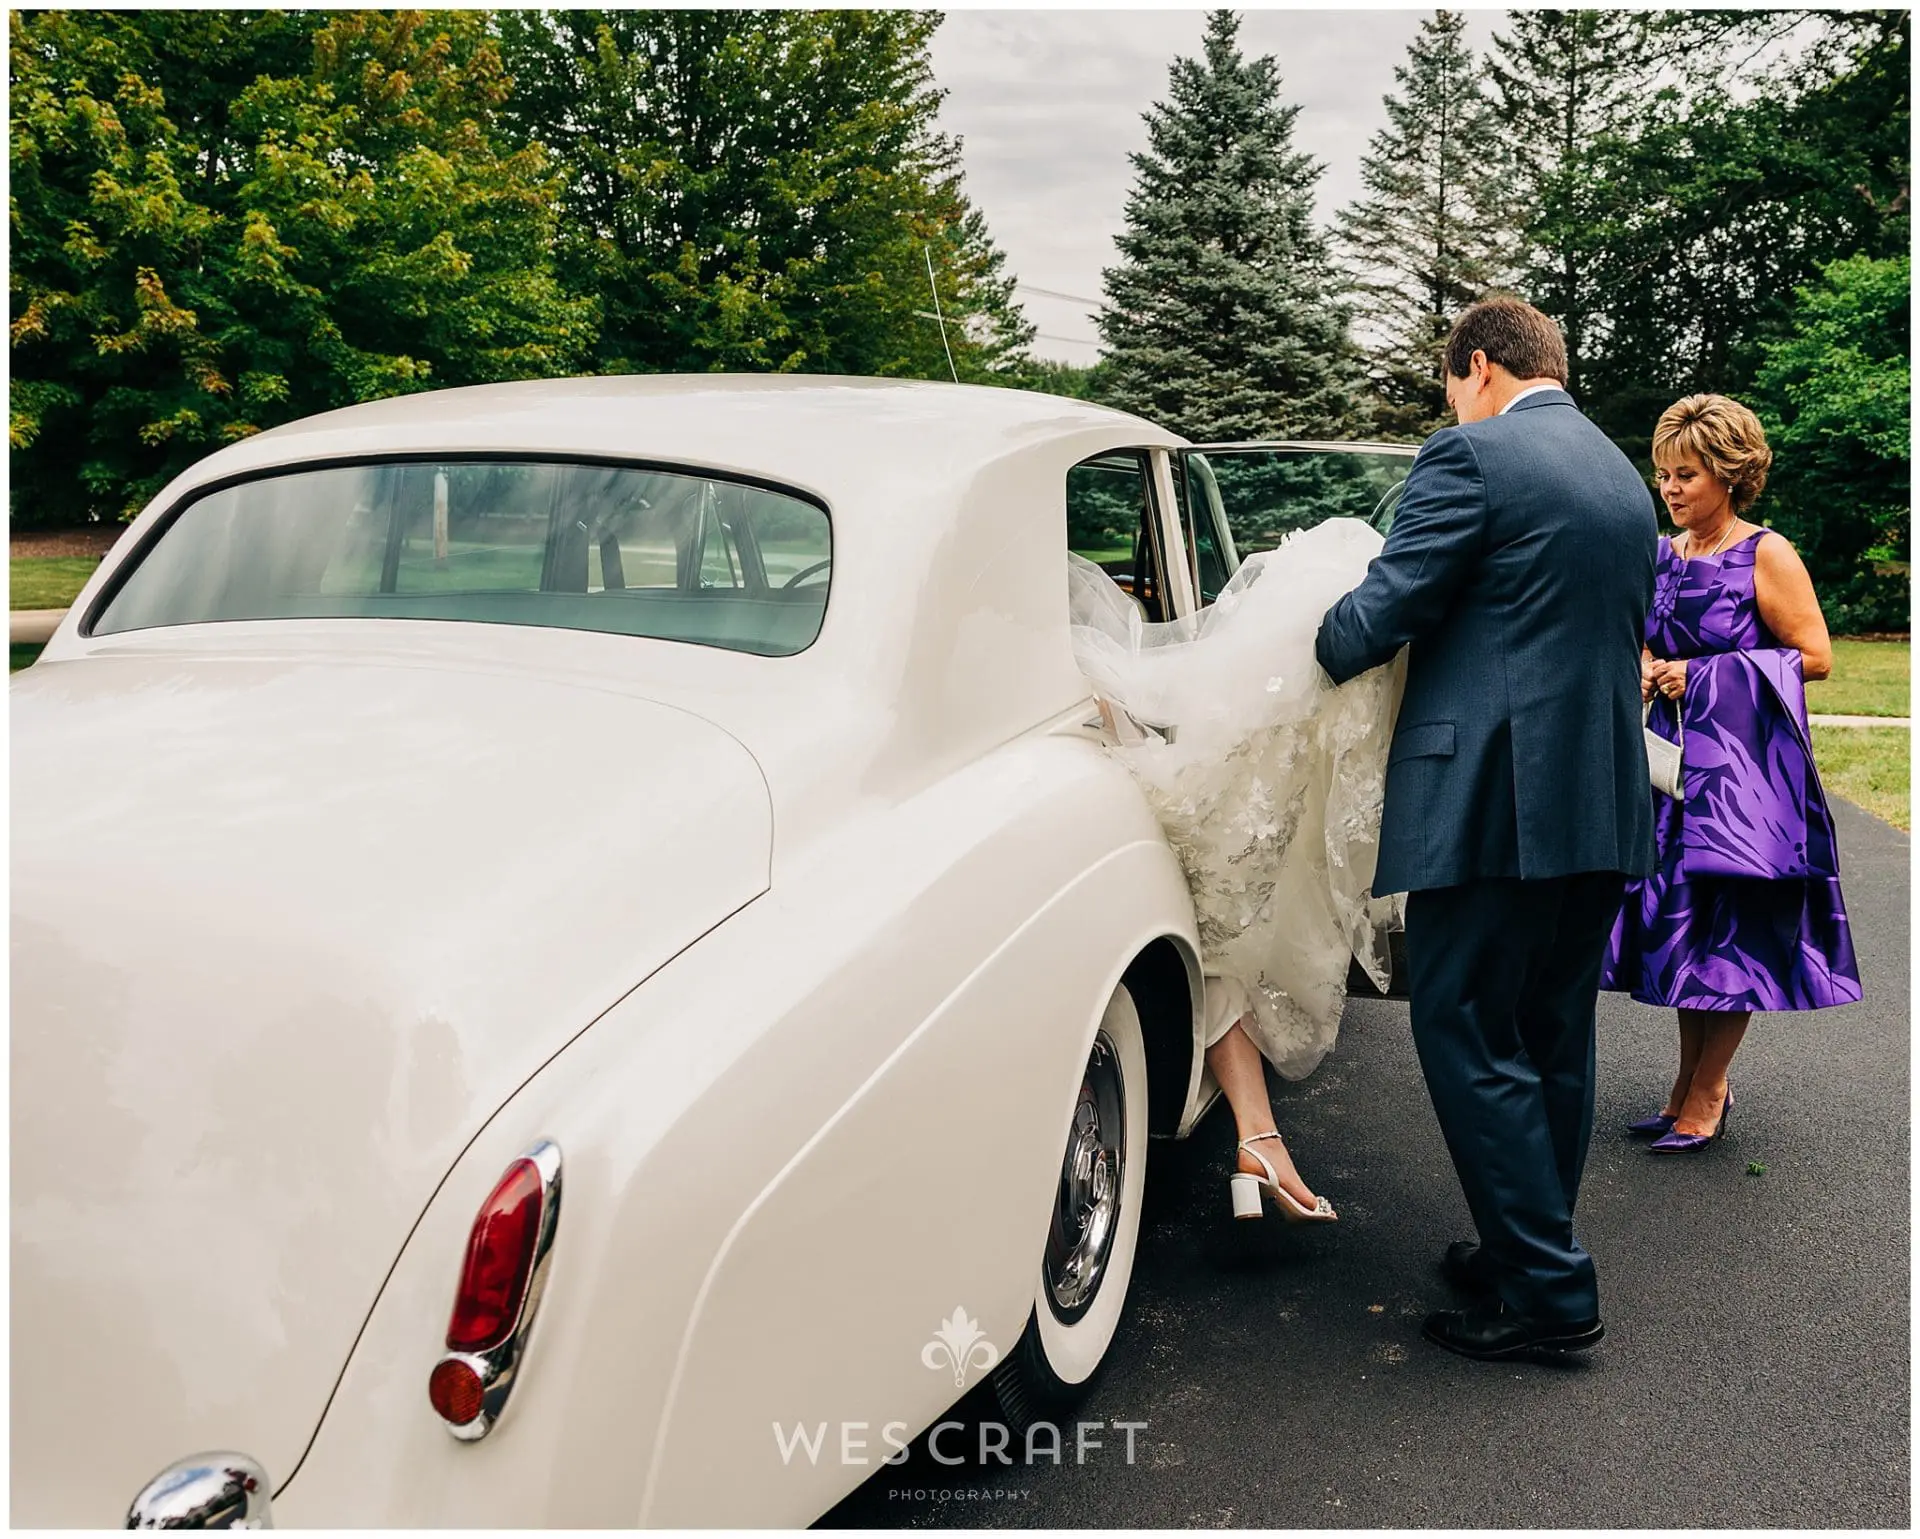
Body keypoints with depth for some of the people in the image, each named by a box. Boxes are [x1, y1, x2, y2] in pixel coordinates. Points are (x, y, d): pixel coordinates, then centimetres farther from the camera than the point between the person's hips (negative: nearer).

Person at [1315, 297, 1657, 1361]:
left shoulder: (1470, 456, -9)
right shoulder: (1625, 479, 18)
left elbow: (1384, 610, -13)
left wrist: (1302, 658, 5)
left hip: (1492, 796, -9)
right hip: (1601, 803, 9)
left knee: (1469, 1039, -1)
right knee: (1554, 1037, 16)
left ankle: (1548, 1293, 3)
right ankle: (1533, 1255, 28)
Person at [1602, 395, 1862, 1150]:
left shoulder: (1767, 556, -8)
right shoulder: (1664, 556, 10)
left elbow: (1815, 657, -10)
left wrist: (1707, 675, -13)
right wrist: (1647, 672, 0)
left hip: (1744, 765, -6)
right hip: (1673, 760, 6)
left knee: (1728, 929, -1)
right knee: (1681, 923, 9)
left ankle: (1706, 1093, 10)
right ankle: (1692, 1082, 21)